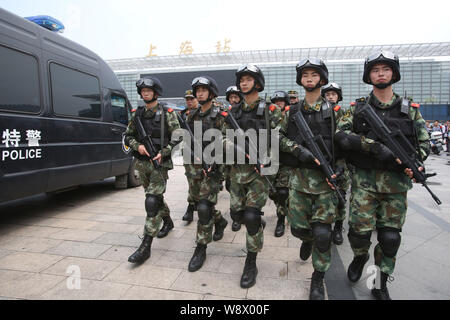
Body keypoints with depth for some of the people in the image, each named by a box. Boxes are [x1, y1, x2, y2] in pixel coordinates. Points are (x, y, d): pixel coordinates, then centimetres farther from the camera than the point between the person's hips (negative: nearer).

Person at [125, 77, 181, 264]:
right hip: (142, 163, 6)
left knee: (152, 201, -12)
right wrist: (138, 146, -7)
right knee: (155, 197, 19)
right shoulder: (138, 114, 10)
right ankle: (168, 222, 44)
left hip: (159, 163, -5)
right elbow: (127, 136, 13)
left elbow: (178, 137, -6)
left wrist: (163, 153, -17)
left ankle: (146, 246, -8)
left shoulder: (167, 113, -4)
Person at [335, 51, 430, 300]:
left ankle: (381, 287, 24)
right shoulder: (358, 107, 4)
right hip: (364, 179, -1)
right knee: (359, 232, -5)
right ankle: (360, 257, 32)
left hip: (396, 182, 2)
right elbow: (341, 134, -10)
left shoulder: (410, 109, 9)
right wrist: (376, 146, -21)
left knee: (390, 237, 4)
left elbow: (424, 143, 11)